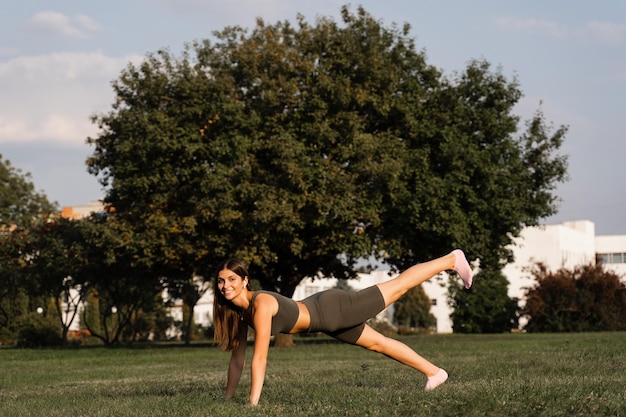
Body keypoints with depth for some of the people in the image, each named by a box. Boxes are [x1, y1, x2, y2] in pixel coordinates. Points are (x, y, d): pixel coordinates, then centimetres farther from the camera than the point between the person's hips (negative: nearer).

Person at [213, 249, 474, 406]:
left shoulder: (261, 305, -34)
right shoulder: (237, 311, -10)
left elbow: (260, 357, -38)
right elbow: (237, 356, -1)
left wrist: (253, 403, -38)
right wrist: (228, 399, -1)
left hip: (333, 311, -7)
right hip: (325, 320, 7)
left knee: (397, 287, 10)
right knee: (376, 343, 22)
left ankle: (451, 260, 28)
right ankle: (434, 373, 40)